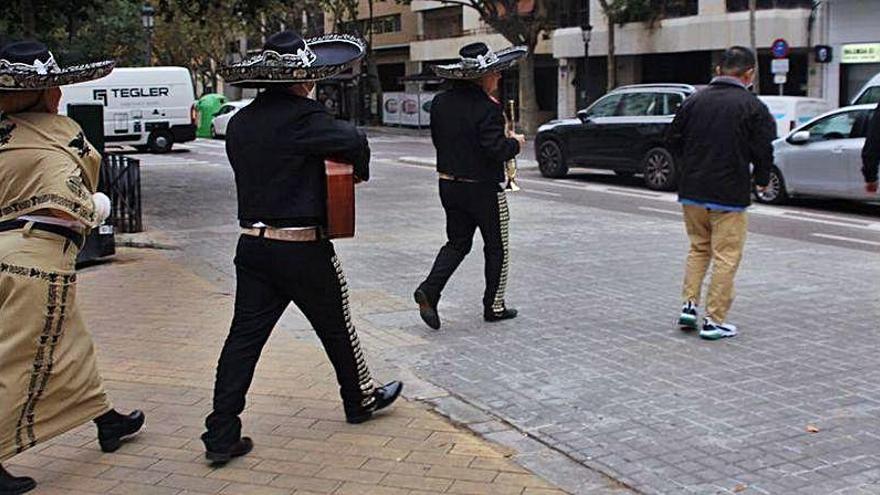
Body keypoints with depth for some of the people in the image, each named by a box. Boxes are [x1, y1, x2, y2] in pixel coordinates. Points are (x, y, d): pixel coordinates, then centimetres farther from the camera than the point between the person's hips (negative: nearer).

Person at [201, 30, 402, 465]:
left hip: (252, 244, 6)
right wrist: (359, 172, -6)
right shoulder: (301, 116, -17)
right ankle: (360, 399, 36)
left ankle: (221, 435, 5)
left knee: (244, 336, 6)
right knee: (336, 326, 15)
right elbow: (353, 141, -27)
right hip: (301, 248, -6)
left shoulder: (240, 122, 6)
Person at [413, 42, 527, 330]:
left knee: (457, 243, 18)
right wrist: (515, 144, -4)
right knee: (496, 248, 11)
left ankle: (429, 290, -2)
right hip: (483, 188, -6)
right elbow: (496, 150, -25)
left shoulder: (441, 102, 2)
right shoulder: (487, 109, -20)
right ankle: (494, 306, 19)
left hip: (449, 185, 6)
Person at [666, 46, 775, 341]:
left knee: (698, 249, 21)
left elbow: (674, 140, 8)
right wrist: (761, 180, 8)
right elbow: (763, 150, -10)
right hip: (730, 195, -4)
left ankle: (689, 305, 13)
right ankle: (714, 321, 4)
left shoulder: (694, 101, 4)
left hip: (691, 192, 5)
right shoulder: (752, 107, -9)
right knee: (726, 256, 3)